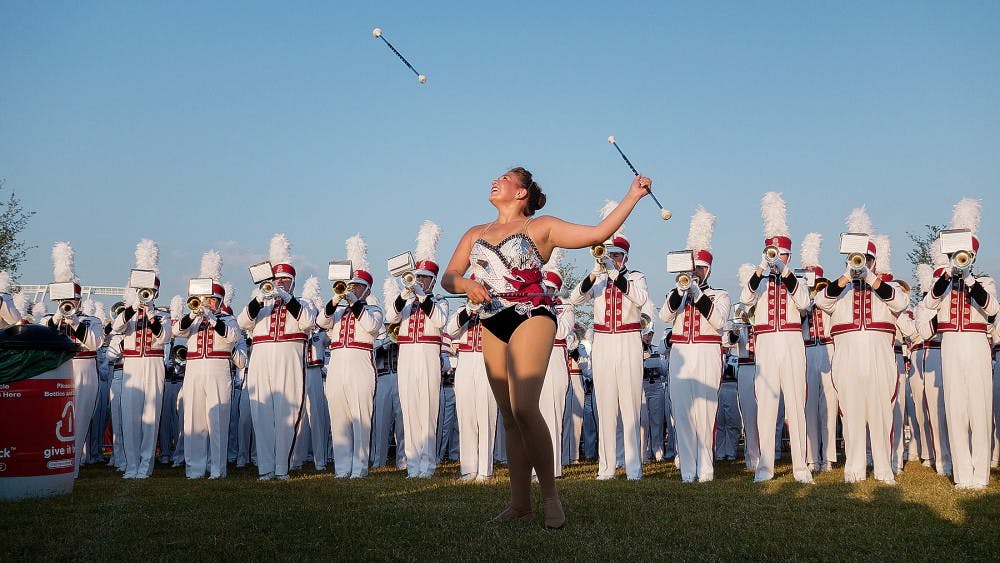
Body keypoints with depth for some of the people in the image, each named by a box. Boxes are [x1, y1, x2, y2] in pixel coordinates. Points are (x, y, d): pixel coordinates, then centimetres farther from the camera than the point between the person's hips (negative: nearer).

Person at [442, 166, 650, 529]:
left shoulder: (541, 227, 7)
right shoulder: (475, 234, 20)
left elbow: (598, 233, 0)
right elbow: (449, 277, 12)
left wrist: (633, 195, -4)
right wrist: (467, 284, -11)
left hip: (531, 318, -5)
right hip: (492, 326, 5)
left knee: (524, 408, -21)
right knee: (509, 416, 4)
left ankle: (550, 495, -10)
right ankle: (520, 502, 9)